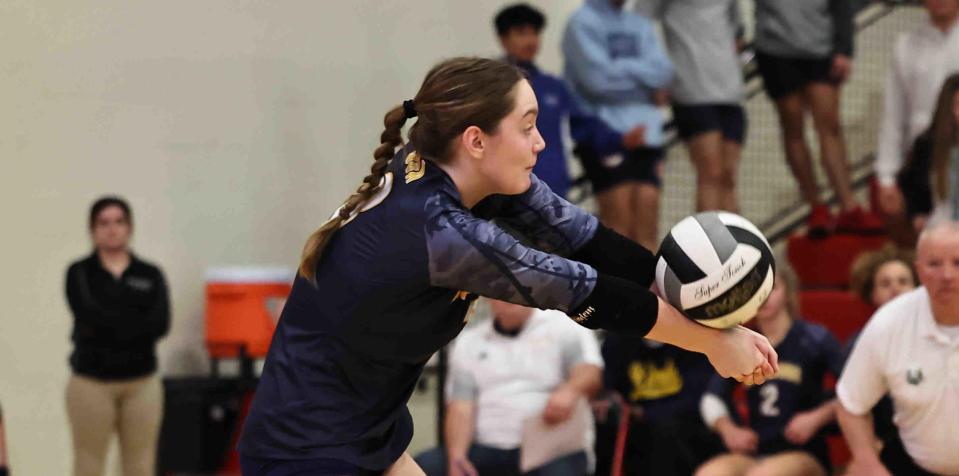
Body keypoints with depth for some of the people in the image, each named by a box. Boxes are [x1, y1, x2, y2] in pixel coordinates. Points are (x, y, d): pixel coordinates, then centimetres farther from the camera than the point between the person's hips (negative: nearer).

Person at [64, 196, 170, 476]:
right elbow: (88, 312, -17)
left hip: (142, 383, 2)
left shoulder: (150, 275, 7)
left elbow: (160, 324, -9)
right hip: (92, 383, -2)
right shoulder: (79, 273, 2)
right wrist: (136, 324, -12)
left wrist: (106, 327, -13)